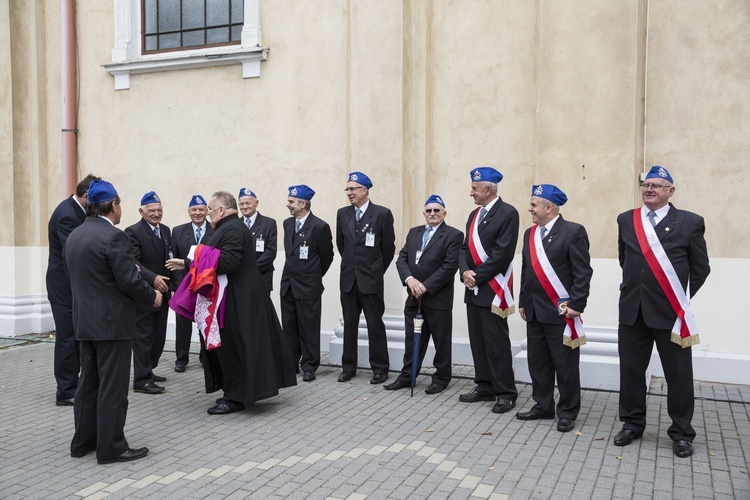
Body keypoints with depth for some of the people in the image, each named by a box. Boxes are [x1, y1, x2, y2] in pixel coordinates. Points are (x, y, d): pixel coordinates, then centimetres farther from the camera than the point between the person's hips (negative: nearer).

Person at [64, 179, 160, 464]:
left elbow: (74, 278, 16)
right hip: (112, 322, -8)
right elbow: (129, 281, -19)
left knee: (88, 382, 17)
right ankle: (111, 447, 6)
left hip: (84, 321, 9)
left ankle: (83, 441, 26)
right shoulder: (113, 236, -17)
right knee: (112, 386, -1)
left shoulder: (73, 236, 10)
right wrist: (153, 297, -4)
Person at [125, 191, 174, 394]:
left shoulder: (166, 231, 13)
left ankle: (148, 370, 30)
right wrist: (153, 278, -29)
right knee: (143, 336, -1)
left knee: (158, 336, 15)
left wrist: (171, 284, 6)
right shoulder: (133, 232, -11)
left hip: (162, 292, 8)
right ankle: (142, 380, 6)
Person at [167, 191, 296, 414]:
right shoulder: (230, 227, 16)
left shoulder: (232, 229, -17)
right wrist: (187, 264, 19)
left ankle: (236, 397, 8)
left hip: (235, 300, -11)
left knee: (232, 347, -2)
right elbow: (222, 260, 19)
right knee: (228, 347, 16)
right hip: (235, 298, 11)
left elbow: (228, 262, -28)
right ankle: (236, 393, 26)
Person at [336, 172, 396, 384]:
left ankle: (380, 369, 11)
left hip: (371, 279, -4)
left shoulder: (382, 214, -7)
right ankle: (348, 367, 20)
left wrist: (376, 271, 8)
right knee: (349, 325, 10)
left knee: (375, 325, 1)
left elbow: (389, 247, -1)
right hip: (348, 279, 4)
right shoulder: (342, 213, 7)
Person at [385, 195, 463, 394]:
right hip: (414, 297, 5)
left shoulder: (453, 235, -5)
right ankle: (407, 376, 24)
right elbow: (402, 258, 7)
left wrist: (426, 286, -17)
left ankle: (441, 378, 22)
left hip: (438, 298, -5)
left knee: (441, 341, 7)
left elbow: (450, 266, -14)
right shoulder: (414, 232, 13)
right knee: (412, 340, 13)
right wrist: (409, 279, -12)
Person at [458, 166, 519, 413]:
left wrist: (478, 276, -14)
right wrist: (465, 271, -4)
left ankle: (506, 392, 8)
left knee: (497, 342, -3)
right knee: (478, 341, 12)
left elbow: (502, 253, -17)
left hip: (493, 289, -8)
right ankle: (485, 387, 23)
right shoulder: (474, 215, 16)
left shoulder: (507, 213, -9)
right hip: (473, 289, 8)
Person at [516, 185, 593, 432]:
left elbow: (583, 272, -12)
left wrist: (576, 305, -16)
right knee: (538, 362, 13)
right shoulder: (530, 233, 13)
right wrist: (523, 302, 14)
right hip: (534, 311, 7)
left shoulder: (573, 231, -8)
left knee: (565, 364, 4)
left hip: (561, 311, -7)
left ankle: (567, 412, 17)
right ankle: (543, 406, 26)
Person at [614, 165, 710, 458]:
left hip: (671, 311, -3)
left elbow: (700, 268, 3)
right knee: (631, 370, 10)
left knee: (678, 374, 6)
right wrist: (635, 288, 13)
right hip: (632, 309, 3)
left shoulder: (690, 222, -1)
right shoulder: (626, 220, 9)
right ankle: (632, 423, 26)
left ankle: (681, 433, 21)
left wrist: (682, 299, 2)